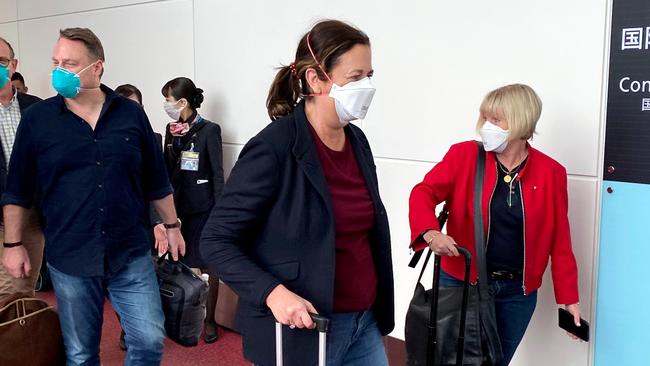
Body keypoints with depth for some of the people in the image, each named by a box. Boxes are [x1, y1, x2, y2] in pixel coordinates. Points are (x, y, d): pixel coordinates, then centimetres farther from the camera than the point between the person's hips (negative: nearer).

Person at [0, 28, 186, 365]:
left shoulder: (131, 115, 0)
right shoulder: (37, 118, -2)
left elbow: (156, 181, 7)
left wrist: (171, 225, 10)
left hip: (131, 255, 0)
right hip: (69, 260, 0)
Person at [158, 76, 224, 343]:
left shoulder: (209, 130, -10)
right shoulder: (171, 130, 7)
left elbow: (217, 173, -9)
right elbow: (168, 170, 11)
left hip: (204, 207, -5)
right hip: (181, 205, 5)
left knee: (208, 263, 4)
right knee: (186, 263, 9)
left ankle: (209, 319, 15)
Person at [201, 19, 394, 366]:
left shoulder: (356, 140, 3)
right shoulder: (274, 147, -18)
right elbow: (216, 241, -15)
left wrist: (378, 308, 13)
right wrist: (273, 293, -26)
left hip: (365, 323, 7)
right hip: (303, 330, -6)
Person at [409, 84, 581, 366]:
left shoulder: (551, 173, -3)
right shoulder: (464, 155, -6)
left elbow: (559, 241, 2)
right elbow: (423, 193, -14)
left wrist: (569, 298, 4)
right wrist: (431, 232, -35)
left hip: (517, 292, 1)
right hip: (461, 282, -1)